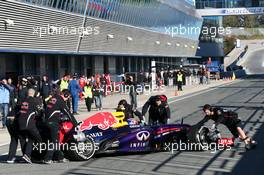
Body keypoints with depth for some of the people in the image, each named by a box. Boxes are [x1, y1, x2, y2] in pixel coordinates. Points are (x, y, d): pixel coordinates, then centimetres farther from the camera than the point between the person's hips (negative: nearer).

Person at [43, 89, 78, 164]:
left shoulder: (53, 98, 16)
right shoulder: (61, 101, -9)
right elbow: (68, 112, -8)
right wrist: (75, 123, -3)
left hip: (47, 121, 9)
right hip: (53, 122, -9)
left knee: (56, 139, 15)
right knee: (54, 141, -5)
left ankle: (60, 157, 22)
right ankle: (47, 159, -7)